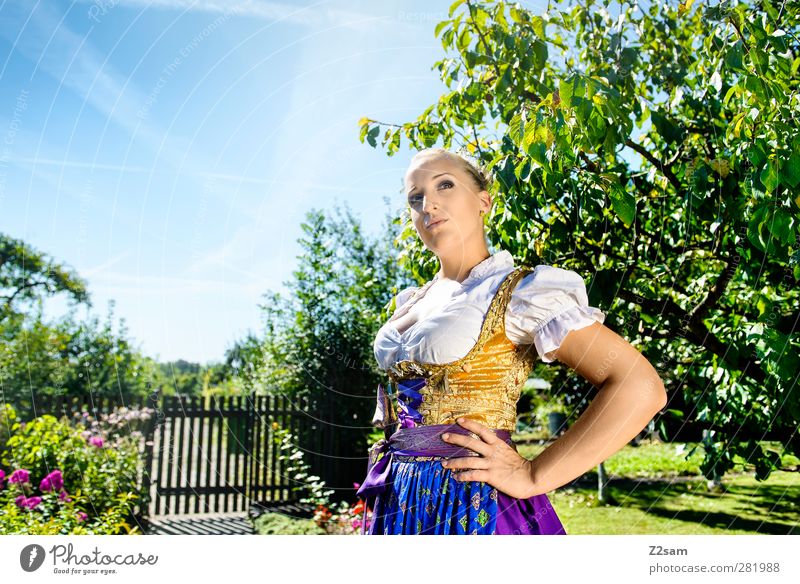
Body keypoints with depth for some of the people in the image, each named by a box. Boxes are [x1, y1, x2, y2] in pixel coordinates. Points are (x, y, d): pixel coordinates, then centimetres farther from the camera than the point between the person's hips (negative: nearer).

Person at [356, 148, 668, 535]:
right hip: (398, 502, 6)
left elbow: (641, 388, -19)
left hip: (472, 507, -6)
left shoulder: (518, 291, -10)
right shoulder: (410, 302, 9)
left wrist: (533, 478, -17)